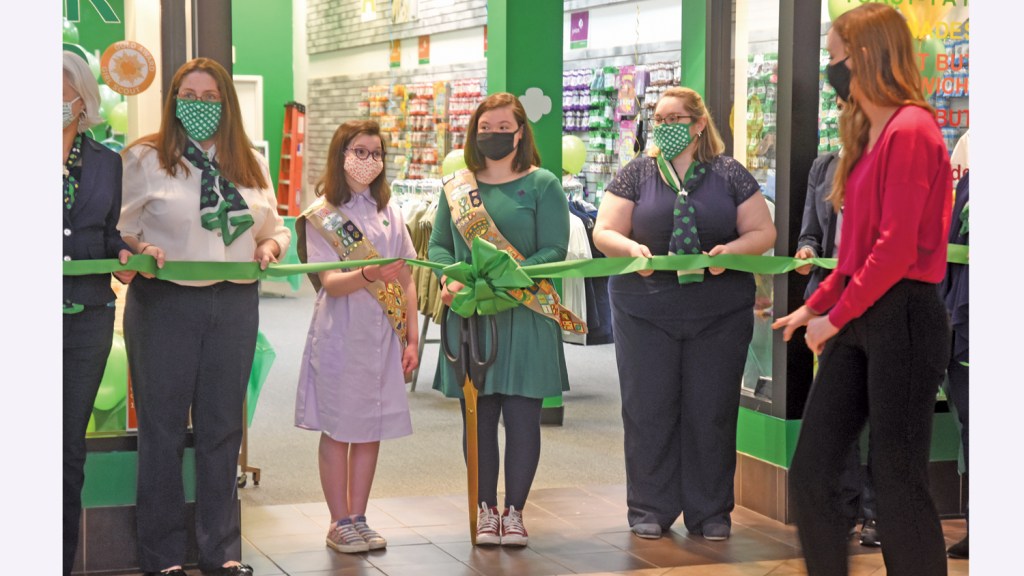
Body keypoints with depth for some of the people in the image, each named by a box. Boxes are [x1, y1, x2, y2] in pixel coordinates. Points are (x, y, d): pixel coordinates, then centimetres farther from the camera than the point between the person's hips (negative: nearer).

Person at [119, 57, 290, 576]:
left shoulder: (250, 163, 14)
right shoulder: (144, 158, 1)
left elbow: (276, 227, 18)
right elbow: (118, 229, 0)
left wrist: (270, 246, -3)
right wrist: (140, 250, -20)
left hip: (235, 305, 4)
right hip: (164, 305, -3)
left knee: (222, 429, 8)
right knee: (163, 429, 1)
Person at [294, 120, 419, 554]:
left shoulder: (388, 213, 10)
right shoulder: (321, 215, -3)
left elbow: (406, 282, 11)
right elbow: (330, 283, -13)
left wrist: (411, 338, 6)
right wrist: (370, 275, -31)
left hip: (383, 337, 4)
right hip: (340, 335, -4)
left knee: (372, 430, 7)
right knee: (338, 429, 1)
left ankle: (358, 518, 16)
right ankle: (339, 524, 9)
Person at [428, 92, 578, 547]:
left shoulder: (542, 185, 0)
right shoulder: (456, 187, 11)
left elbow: (554, 251, -7)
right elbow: (438, 245, 13)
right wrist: (449, 278, -9)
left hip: (524, 317, -3)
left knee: (521, 416, 0)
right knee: (478, 418, 6)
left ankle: (514, 510, 11)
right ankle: (485, 509, 16)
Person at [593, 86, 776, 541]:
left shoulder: (729, 174, 6)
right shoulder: (636, 174, 6)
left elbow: (763, 232, 5)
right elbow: (604, 232, 2)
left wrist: (731, 250, -15)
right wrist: (630, 247, -19)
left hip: (719, 312, 0)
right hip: (646, 311, 0)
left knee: (712, 410, 3)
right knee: (648, 409, 1)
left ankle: (710, 512, 13)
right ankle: (649, 511, 12)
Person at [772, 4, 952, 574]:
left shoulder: (911, 131, -14)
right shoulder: (870, 134, 16)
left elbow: (897, 248, -19)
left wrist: (838, 315, -13)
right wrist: (816, 305, 15)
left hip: (902, 318, -9)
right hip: (857, 318, 9)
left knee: (897, 481, -1)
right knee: (810, 473, 6)